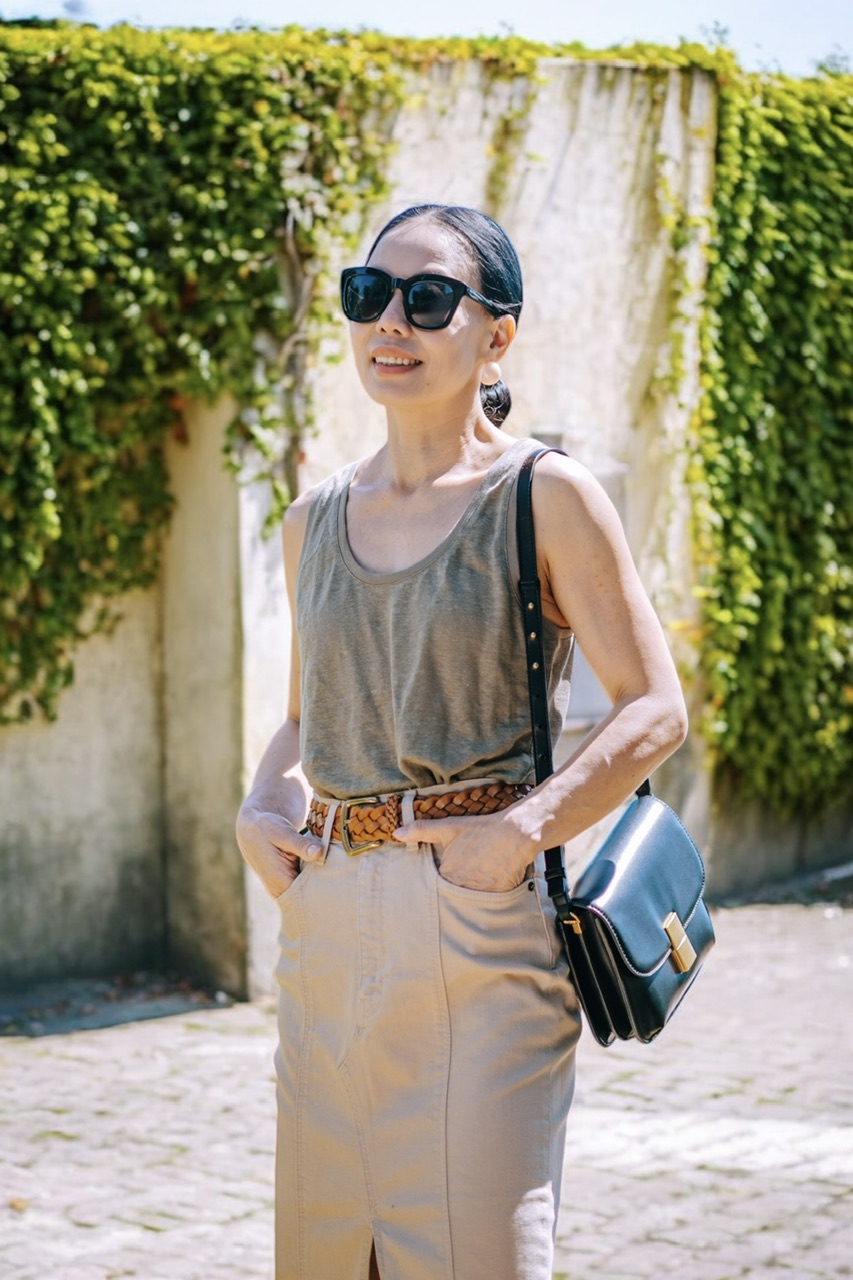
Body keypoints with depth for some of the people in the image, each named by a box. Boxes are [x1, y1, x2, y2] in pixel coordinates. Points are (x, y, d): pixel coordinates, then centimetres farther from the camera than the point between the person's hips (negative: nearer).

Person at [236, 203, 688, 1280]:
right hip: (326, 927, 6)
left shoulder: (546, 498, -2)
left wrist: (522, 829, -16)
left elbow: (654, 709, -4)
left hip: (481, 924, -5)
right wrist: (261, 807, 4)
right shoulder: (316, 520, 14)